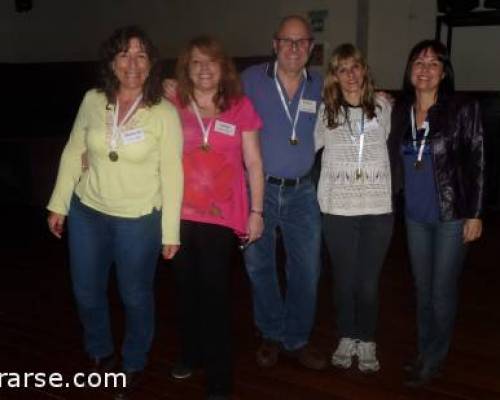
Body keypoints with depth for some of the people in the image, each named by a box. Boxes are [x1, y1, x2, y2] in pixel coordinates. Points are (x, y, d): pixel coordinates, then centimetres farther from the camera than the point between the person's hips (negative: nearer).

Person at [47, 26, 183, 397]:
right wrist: (59, 204, 5)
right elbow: (73, 153, 5)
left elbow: (172, 174, -11)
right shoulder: (93, 101, -3)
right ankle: (99, 352, 45)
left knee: (135, 296, 12)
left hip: (139, 220, -3)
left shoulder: (165, 112, -13)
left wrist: (170, 231, -11)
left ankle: (133, 362, 38)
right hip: (87, 212, 4)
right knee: (87, 292, 17)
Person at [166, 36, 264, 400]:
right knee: (187, 289, 17)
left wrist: (256, 211, 0)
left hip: (223, 217, -2)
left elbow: (254, 163, 2)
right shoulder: (173, 106, 2)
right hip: (180, 215, 3)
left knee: (216, 295, 0)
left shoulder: (240, 106, -1)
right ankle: (191, 354, 40)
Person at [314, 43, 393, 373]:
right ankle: (347, 338, 32)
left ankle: (367, 342, 28)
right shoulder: (324, 112, -1)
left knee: (369, 282, 9)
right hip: (338, 211, 0)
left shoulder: (383, 107, 1)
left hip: (378, 210, 0)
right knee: (345, 280, 12)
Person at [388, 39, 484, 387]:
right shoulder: (400, 111, 3)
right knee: (422, 289, 15)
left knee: (442, 292, 4)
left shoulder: (463, 109, -9)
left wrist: (475, 214, -10)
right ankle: (426, 352, 31)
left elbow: (476, 163, -8)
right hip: (415, 216, 4)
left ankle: (434, 360, 22)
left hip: (452, 215, -4)